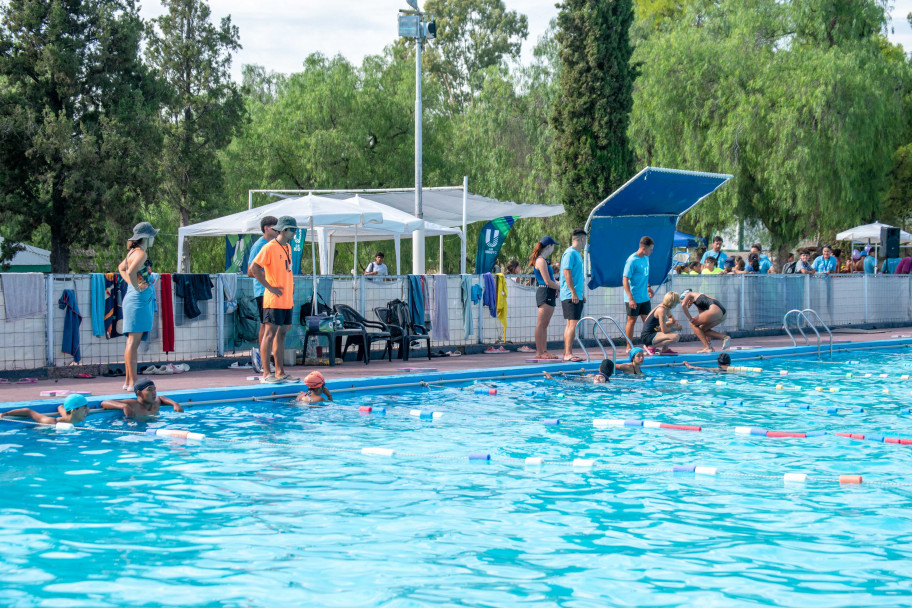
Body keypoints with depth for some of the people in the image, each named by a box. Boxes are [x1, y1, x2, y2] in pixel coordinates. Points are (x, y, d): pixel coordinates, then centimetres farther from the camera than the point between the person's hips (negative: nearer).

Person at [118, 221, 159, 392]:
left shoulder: (133, 252, 15)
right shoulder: (141, 253, -14)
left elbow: (121, 268, 31)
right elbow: (130, 272, -30)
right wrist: (137, 287, -17)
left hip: (135, 301, 10)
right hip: (138, 300, -10)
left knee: (133, 343, 12)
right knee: (133, 343, -10)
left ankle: (129, 381, 16)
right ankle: (132, 382, -11)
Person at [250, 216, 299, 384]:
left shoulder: (287, 247, 16)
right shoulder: (269, 247, -11)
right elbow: (254, 267, -18)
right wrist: (269, 287, -17)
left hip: (287, 300, 9)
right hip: (274, 300, -9)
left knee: (281, 333, 10)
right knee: (270, 333, -7)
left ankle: (280, 373, 14)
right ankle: (266, 374, -6)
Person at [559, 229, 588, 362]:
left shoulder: (577, 253, 19)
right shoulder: (570, 253, -11)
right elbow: (566, 272, -18)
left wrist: (581, 294, 26)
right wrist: (573, 292, -22)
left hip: (576, 295, 10)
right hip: (570, 295, -10)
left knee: (570, 324, 11)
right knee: (573, 324, -13)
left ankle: (567, 353, 14)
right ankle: (568, 354, -16)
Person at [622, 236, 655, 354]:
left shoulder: (646, 258, 8)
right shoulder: (632, 260, -17)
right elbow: (625, 280, -19)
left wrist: (648, 287, 22)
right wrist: (630, 298, -23)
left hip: (644, 297, 7)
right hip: (634, 298, -7)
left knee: (647, 320, 9)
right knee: (632, 320, 1)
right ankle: (629, 347, 9)